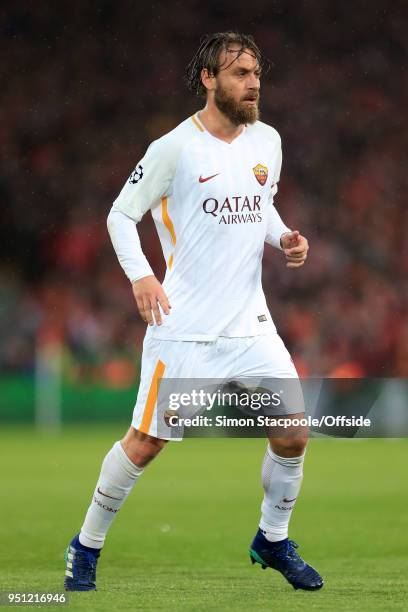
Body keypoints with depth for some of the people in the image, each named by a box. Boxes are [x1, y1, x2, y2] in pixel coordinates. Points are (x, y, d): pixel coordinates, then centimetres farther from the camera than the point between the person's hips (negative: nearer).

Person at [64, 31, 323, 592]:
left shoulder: (267, 141, 6)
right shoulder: (175, 148, -10)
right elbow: (121, 215, -4)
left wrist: (283, 237, 2)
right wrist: (140, 275, -19)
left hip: (250, 323, 5)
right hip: (184, 328, -5)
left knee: (293, 434, -2)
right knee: (145, 444, -2)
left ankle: (273, 540, 22)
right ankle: (86, 549, 17)